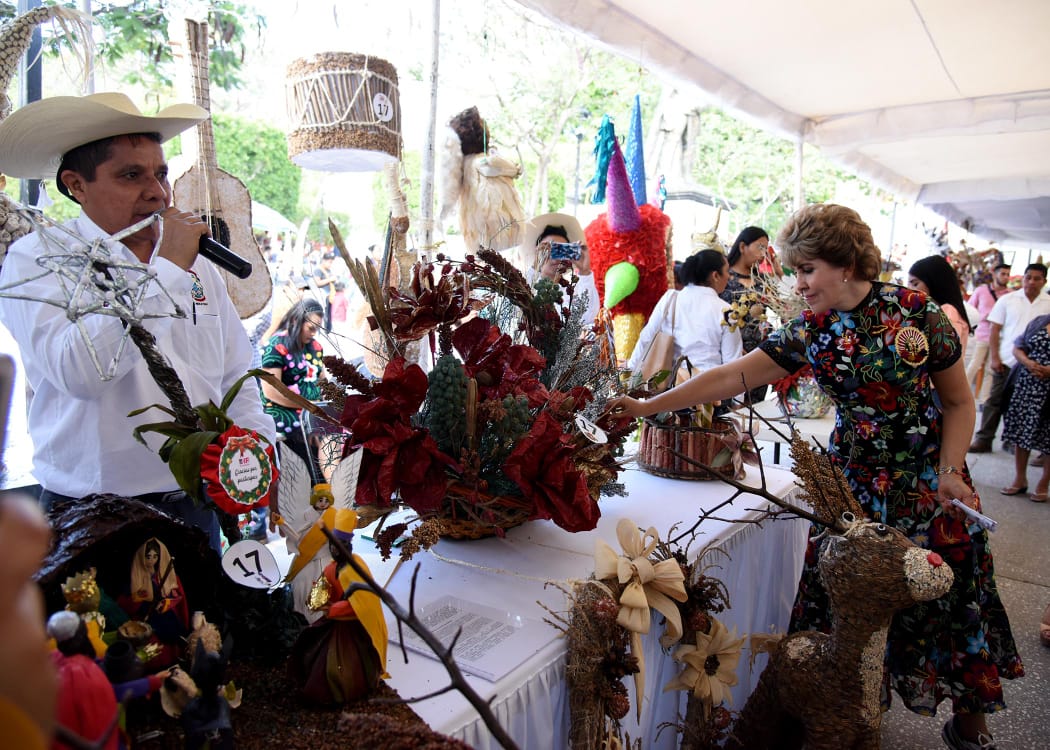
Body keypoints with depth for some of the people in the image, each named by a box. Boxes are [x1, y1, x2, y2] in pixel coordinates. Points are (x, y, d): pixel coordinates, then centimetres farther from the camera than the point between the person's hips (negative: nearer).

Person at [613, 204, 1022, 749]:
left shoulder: (916, 311, -11)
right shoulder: (808, 331, -6)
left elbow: (958, 401, -1)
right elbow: (729, 377, -10)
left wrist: (949, 471, -12)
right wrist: (648, 405, -16)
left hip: (929, 472, -1)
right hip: (855, 474, 2)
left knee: (952, 585, 5)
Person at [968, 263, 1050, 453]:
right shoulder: (1007, 300, 2)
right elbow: (994, 330, 2)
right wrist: (994, 358, -6)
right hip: (1007, 361, -1)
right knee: (996, 401, 3)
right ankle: (983, 439, 9)